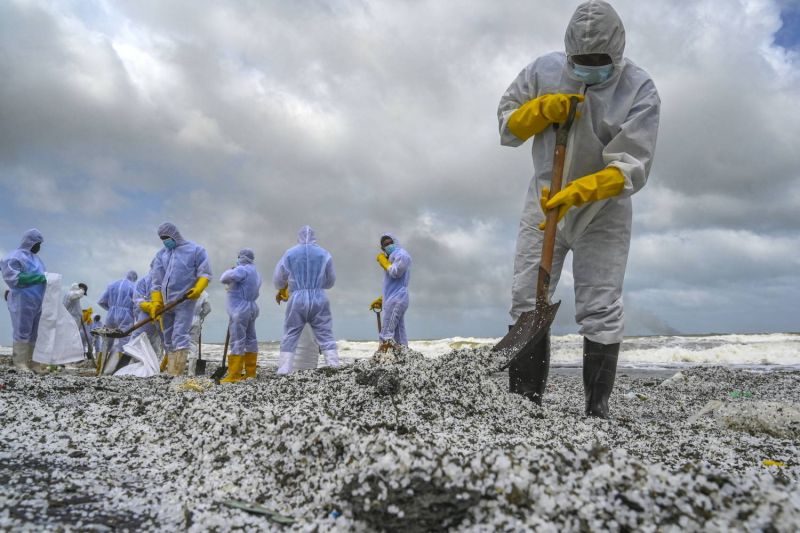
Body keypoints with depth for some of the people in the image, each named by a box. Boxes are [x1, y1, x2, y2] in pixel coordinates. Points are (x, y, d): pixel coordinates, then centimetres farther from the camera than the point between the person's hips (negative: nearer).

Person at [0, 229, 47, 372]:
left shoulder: (34, 257, 15)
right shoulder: (16, 257, -8)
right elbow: (13, 278, -17)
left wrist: (46, 279, 6)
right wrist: (38, 278, -21)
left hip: (36, 302, 8)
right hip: (23, 302, -8)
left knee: (35, 333, 8)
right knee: (22, 332, -4)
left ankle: (31, 361, 13)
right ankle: (20, 363, 1)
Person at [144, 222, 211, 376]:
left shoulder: (195, 250, 2)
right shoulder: (161, 254, 16)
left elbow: (205, 273, -2)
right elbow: (156, 281, 14)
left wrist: (197, 289, -20)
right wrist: (155, 303, 4)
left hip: (184, 301, -6)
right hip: (166, 303, 6)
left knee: (180, 336, -13)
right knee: (168, 338, 9)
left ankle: (176, 373, -15)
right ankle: (170, 372, 16)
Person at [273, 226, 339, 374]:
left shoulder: (289, 253, 5)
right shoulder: (324, 254, 6)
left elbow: (277, 280, 12)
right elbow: (331, 281, 14)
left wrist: (281, 290, 34)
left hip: (297, 299, 0)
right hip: (319, 298, 0)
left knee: (290, 336, 8)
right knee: (326, 335, 4)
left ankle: (284, 369, 4)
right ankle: (334, 366, -1)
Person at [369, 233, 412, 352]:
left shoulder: (401, 254, -1)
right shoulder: (394, 257, 27)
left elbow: (396, 273, -17)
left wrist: (383, 261, -2)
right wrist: (381, 300, 23)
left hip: (396, 300, -10)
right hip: (394, 300, 10)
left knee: (387, 337, -17)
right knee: (398, 337, 4)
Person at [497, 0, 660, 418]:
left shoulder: (640, 90, -12)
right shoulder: (543, 71, -3)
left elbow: (631, 168, -20)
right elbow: (506, 125, 3)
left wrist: (577, 193, -35)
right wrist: (543, 109, -17)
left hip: (604, 214, -2)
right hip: (544, 204, 3)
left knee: (600, 314, -2)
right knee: (527, 303, -1)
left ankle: (597, 410, 10)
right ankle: (523, 401, 8)